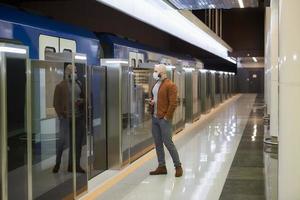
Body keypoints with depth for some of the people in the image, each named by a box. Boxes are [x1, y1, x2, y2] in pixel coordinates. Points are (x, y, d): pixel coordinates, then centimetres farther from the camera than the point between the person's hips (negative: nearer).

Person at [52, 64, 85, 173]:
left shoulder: (79, 84, 10)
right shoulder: (60, 86, -4)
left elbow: (83, 97, 21)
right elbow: (56, 103, -5)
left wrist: (82, 101, -1)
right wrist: (61, 115, -10)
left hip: (78, 117, 5)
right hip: (66, 117, -5)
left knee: (78, 141, 7)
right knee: (63, 140, 3)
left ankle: (76, 164, 16)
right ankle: (57, 163, 20)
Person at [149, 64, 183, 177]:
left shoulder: (170, 85, -11)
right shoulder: (156, 84, 15)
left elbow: (173, 103, -16)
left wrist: (166, 117, -16)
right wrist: (151, 102, 6)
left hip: (164, 119, -8)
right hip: (154, 118, 8)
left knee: (168, 143, -6)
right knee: (158, 144, 10)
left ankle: (178, 166, 6)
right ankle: (161, 167, 18)